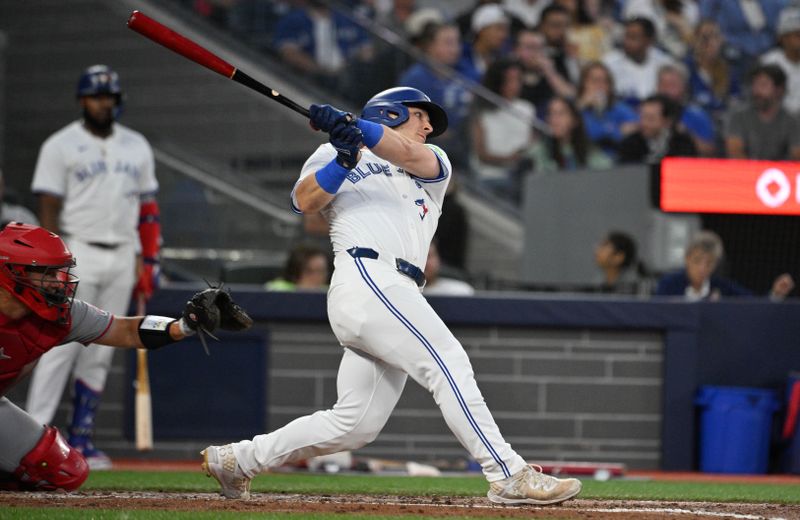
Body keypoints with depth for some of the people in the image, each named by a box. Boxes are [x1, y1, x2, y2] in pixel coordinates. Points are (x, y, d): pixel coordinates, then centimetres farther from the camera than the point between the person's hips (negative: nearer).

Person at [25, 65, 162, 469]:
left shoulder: (137, 147, 14)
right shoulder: (61, 146, -1)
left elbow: (147, 209, 17)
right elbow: (49, 210, -6)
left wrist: (149, 262, 9)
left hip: (122, 257, 5)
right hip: (78, 254, -5)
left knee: (99, 354, 5)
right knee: (62, 345, -13)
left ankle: (81, 439, 8)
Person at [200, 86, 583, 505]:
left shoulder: (433, 165, 27)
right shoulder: (332, 156, 18)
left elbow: (409, 155, 2)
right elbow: (304, 201, -2)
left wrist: (350, 125, -15)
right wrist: (344, 157, -17)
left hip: (397, 295, 6)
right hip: (366, 278, -6)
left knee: (354, 425, 4)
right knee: (449, 364, -18)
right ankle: (509, 477, -23)